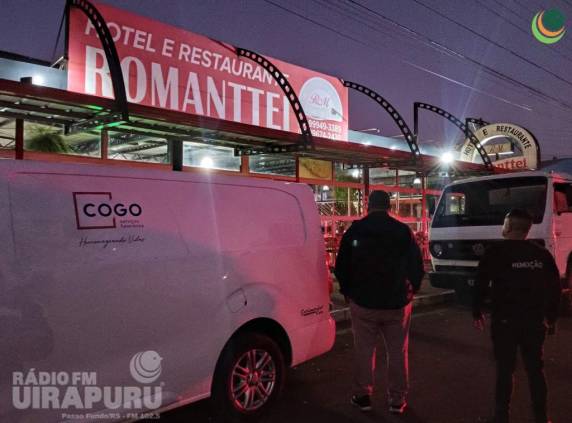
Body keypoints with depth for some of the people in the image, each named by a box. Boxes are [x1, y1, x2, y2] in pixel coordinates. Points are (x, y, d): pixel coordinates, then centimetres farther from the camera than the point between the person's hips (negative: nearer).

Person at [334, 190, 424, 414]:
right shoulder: (403, 231, -4)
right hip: (397, 303, 1)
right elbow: (417, 266, 1)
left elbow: (341, 266, 0)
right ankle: (397, 399, 20)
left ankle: (363, 396, 20)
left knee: (364, 350, 11)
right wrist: (411, 290, 15)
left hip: (363, 302, 0)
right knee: (398, 352, 12)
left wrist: (348, 291, 14)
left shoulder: (355, 230, -4)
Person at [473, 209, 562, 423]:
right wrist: (550, 317, 18)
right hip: (535, 320, 4)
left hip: (505, 320, -3)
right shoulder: (542, 254, 4)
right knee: (535, 368, 15)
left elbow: (481, 284, -7)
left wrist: (477, 312, 5)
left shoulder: (496, 252, -8)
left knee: (505, 369, 5)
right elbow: (555, 287, 8)